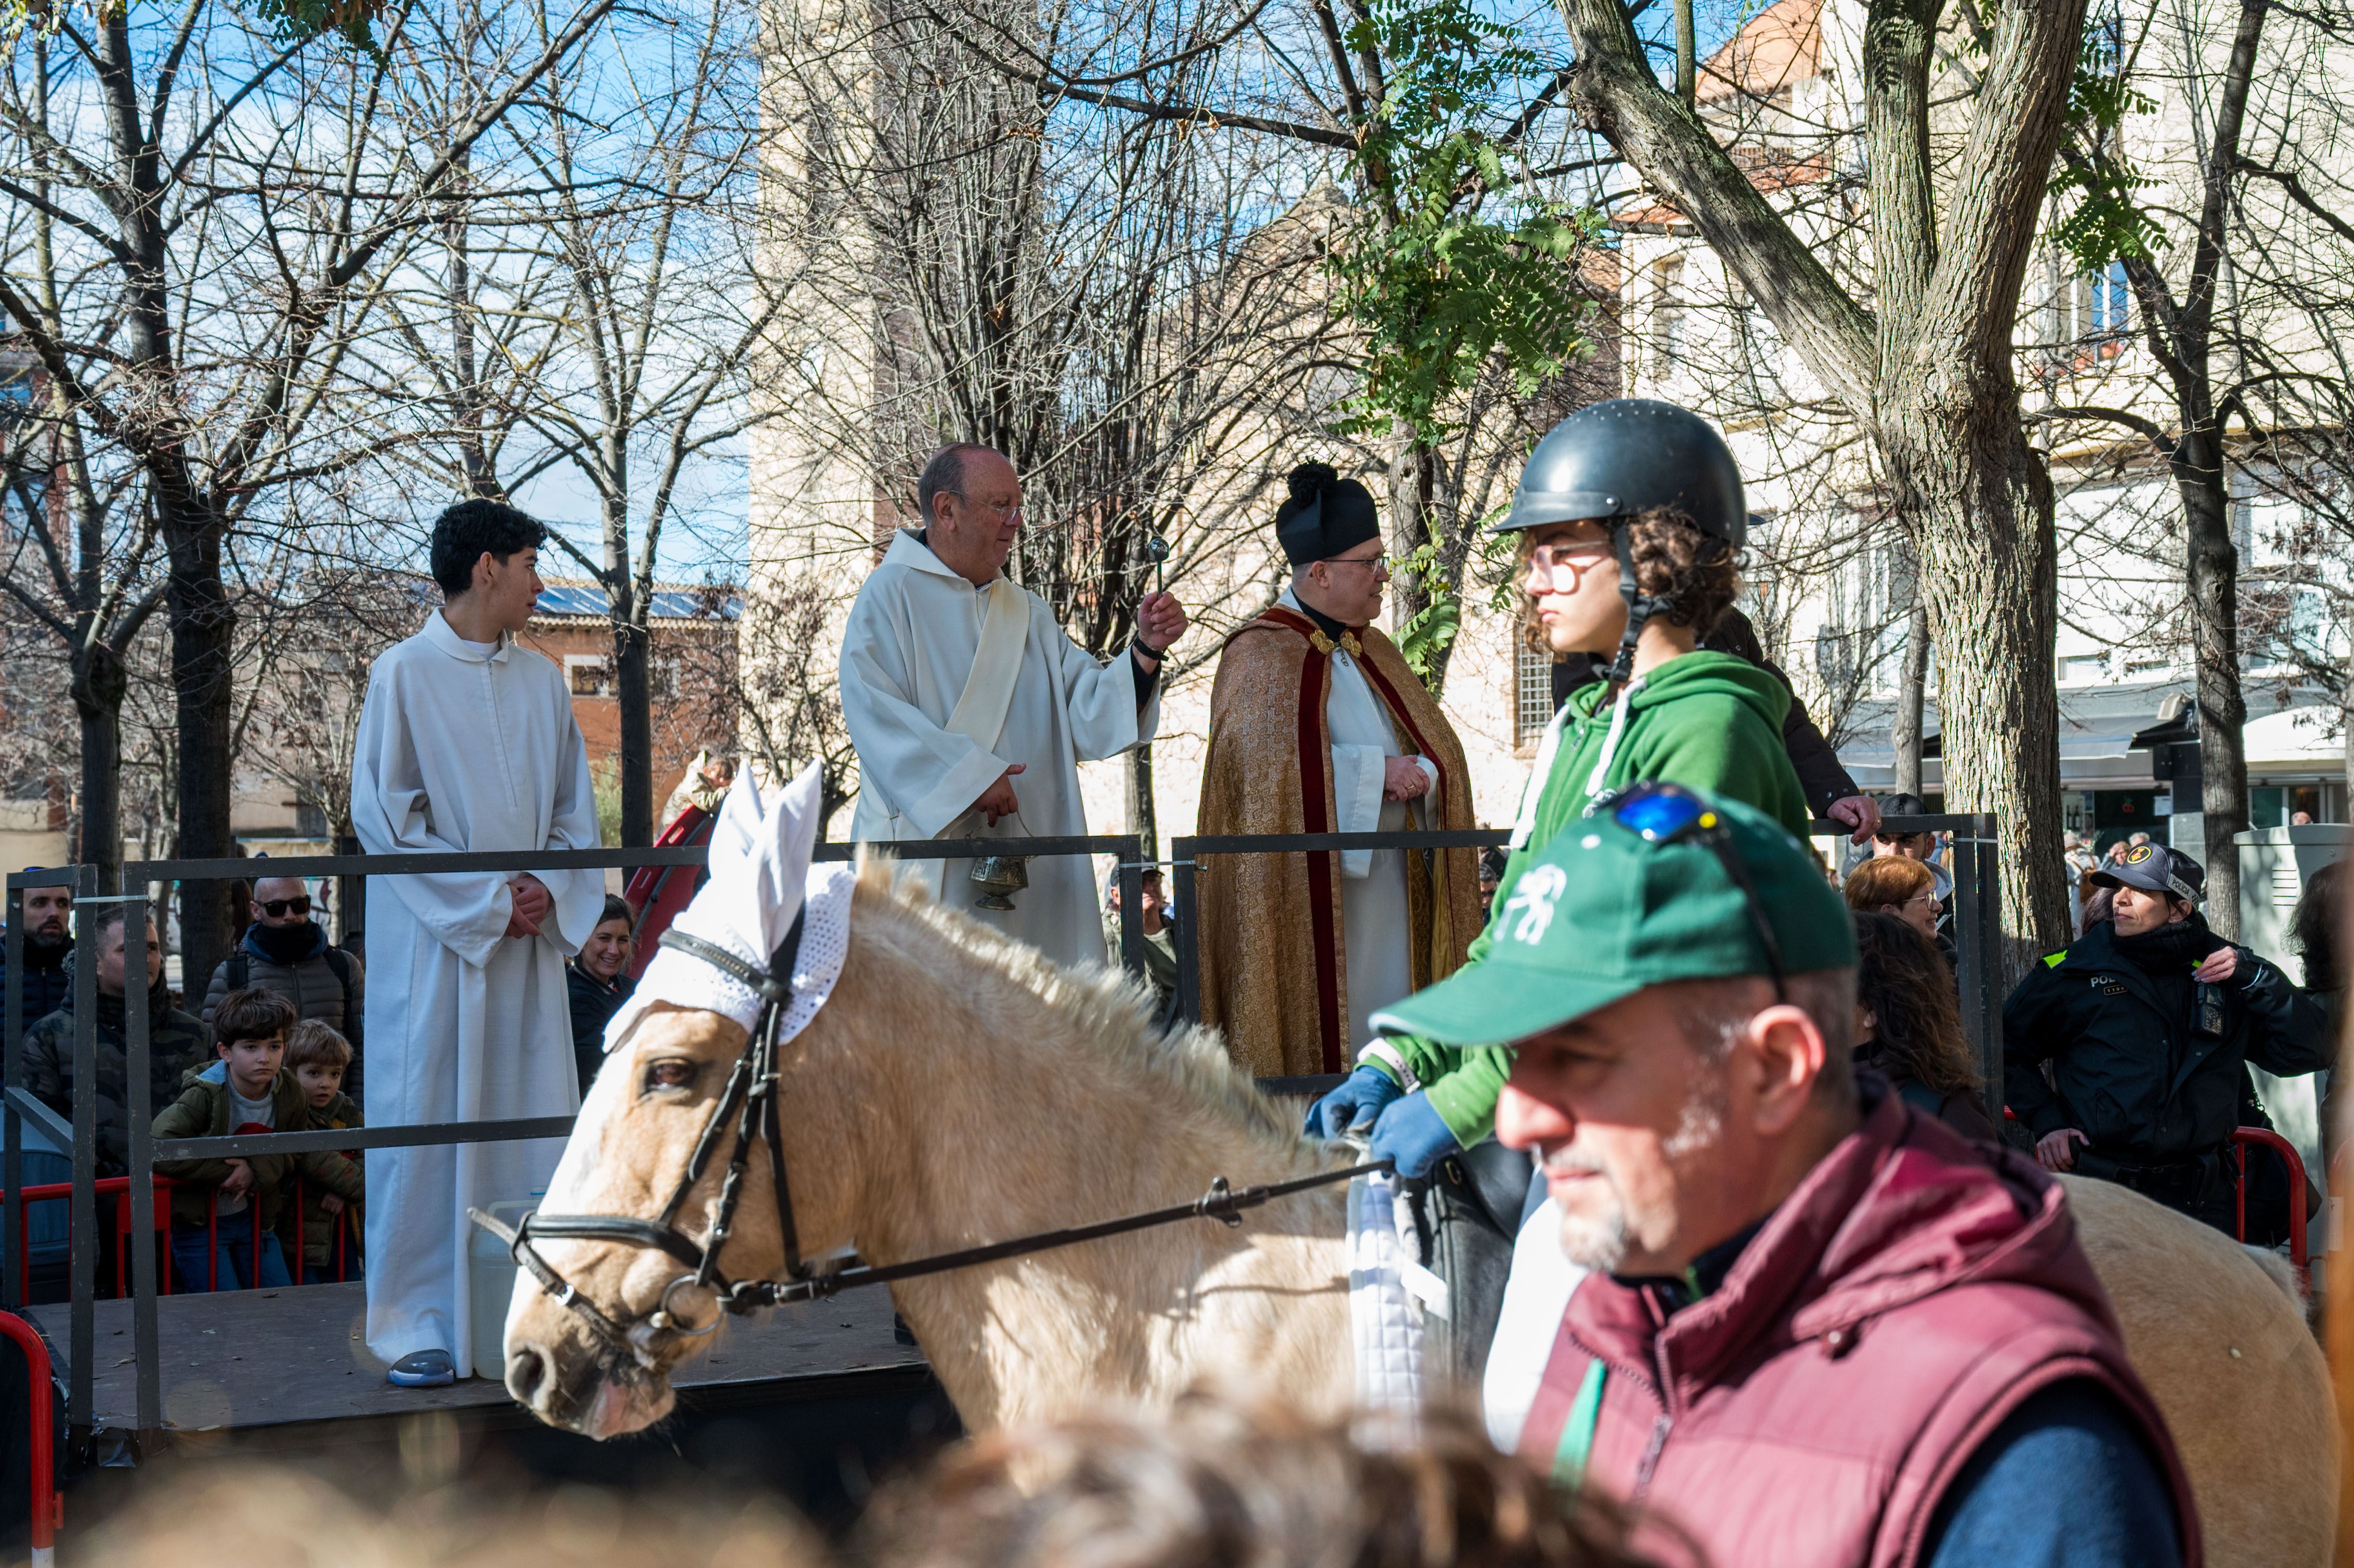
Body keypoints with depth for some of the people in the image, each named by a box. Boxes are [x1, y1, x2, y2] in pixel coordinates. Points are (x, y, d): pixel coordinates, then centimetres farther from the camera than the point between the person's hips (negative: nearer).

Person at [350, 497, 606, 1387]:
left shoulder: (541, 681, 12)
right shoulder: (404, 675, -4)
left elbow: (574, 811, 15)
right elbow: (382, 815, -8)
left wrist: (549, 891, -5)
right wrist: (485, 899, -12)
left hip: (529, 943, 5)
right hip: (432, 939, -5)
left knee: (533, 1121, 5)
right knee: (427, 1121, -2)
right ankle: (421, 1324, 6)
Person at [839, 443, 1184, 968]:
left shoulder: (1029, 614, 19)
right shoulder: (891, 595, 1)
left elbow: (1089, 713, 8)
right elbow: (875, 715, -12)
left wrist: (1146, 649, -7)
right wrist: (969, 776, -19)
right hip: (926, 852, -5)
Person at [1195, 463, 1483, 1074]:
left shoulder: (1376, 653, 16)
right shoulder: (1262, 655, -7)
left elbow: (1439, 745, 10)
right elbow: (1274, 767, -21)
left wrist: (1417, 774, -12)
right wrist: (1377, 771, -19)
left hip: (1387, 884, 7)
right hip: (1308, 893, -7)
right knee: (1320, 1035, -6)